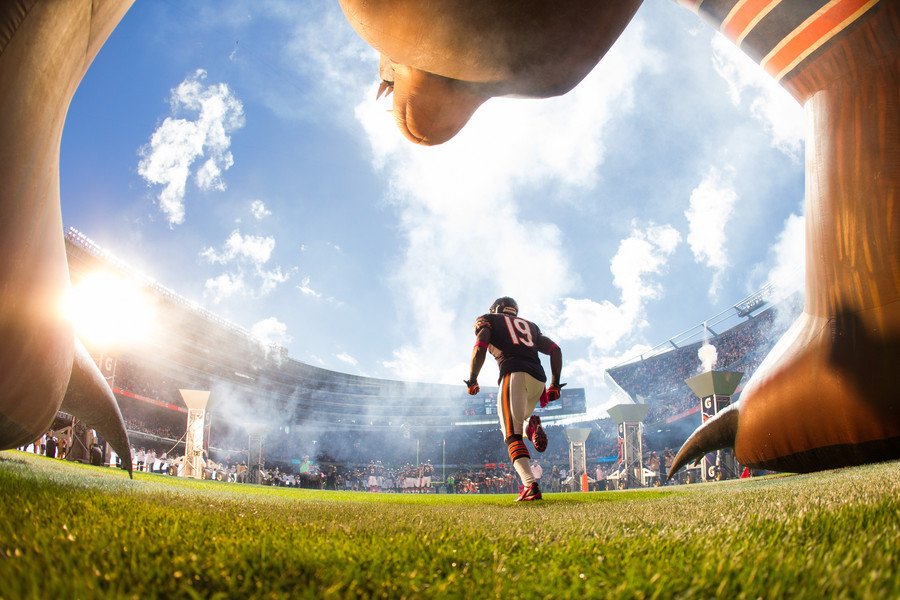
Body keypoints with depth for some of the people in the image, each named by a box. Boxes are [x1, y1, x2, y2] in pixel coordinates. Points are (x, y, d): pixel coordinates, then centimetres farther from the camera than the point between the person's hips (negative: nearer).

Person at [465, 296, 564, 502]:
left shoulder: (488, 321, 20)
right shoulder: (530, 326, 32)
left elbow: (480, 350, 2)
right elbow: (555, 349, 20)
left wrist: (472, 380, 11)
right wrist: (555, 384, 19)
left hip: (514, 373, -5)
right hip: (538, 379, 5)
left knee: (512, 436, -10)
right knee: (514, 426, 25)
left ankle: (530, 485, -30)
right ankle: (532, 426, -10)